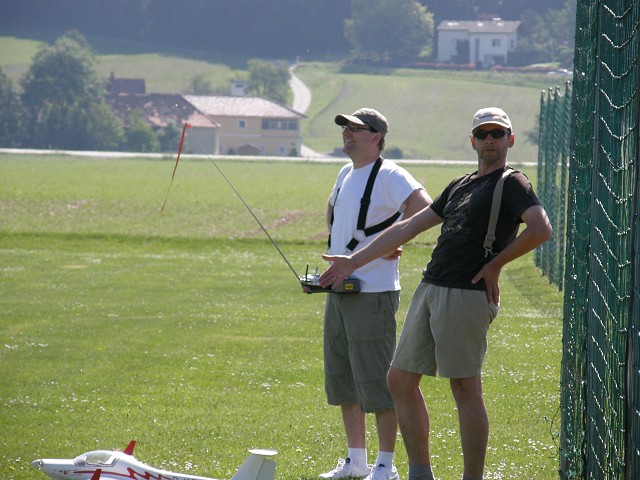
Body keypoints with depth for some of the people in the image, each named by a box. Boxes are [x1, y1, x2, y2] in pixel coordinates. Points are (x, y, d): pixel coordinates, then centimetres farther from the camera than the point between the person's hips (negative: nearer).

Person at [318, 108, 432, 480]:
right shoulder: (345, 174, 14)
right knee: (342, 379, 14)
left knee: (377, 380, -6)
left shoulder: (389, 175, -14)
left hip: (373, 292, -10)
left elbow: (423, 205, -30)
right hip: (339, 292, 10)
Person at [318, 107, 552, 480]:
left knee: (465, 389, -8)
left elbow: (541, 230, -20)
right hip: (429, 291, 9)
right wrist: (354, 262, 27)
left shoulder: (512, 183, -2)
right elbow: (408, 228, 27)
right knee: (400, 380, 9)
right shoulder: (461, 186, 23)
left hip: (467, 295, -9)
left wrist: (495, 265, -12)